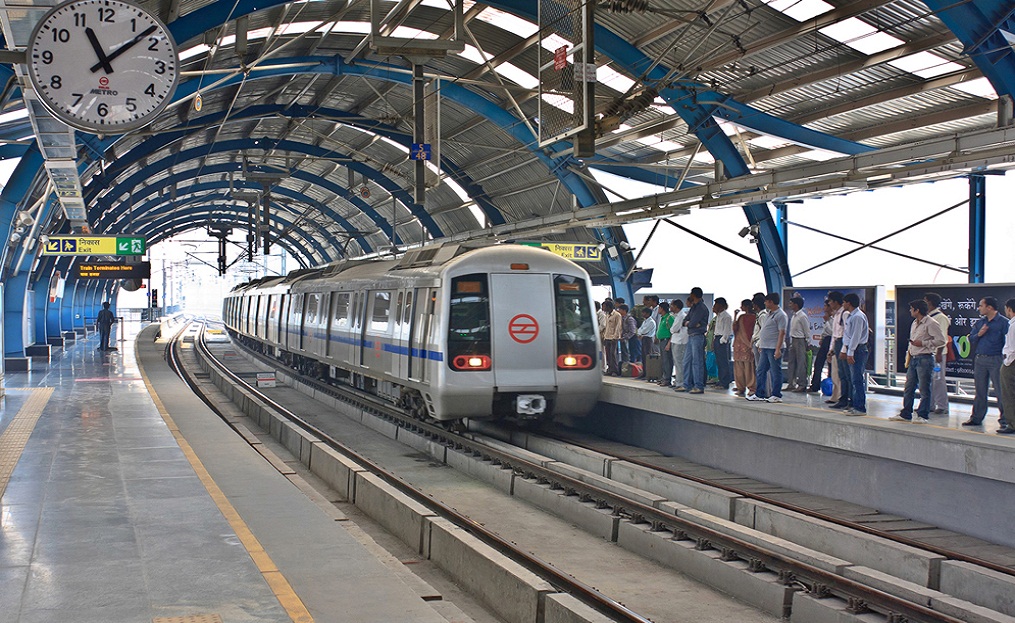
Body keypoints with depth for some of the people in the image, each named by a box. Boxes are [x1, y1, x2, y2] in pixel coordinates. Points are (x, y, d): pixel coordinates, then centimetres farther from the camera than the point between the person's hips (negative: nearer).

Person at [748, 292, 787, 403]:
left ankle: (776, 395, 2)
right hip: (765, 348, 10)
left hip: (774, 348, -10)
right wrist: (760, 343, 22)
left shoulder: (780, 315, -12)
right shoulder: (770, 314, 17)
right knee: (761, 371, 12)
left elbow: (782, 333, -17)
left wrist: (778, 349, -22)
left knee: (775, 372, -3)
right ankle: (760, 394, 18)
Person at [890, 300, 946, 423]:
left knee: (924, 389, -3)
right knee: (908, 387, 10)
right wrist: (909, 350, 12)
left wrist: (923, 343, -17)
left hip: (925, 359, -9)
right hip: (913, 358, 9)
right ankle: (905, 414, 16)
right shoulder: (914, 323, 18)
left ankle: (923, 415, 3)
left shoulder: (931, 323, -10)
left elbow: (941, 340, -15)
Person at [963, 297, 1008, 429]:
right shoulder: (979, 322, 14)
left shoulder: (1003, 322, -4)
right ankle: (976, 418, 18)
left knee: (1000, 390, -3)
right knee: (980, 391, 11)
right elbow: (971, 339, 12)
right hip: (980, 360, 6)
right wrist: (979, 334, -7)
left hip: (995, 360, -6)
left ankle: (1005, 419, 2)